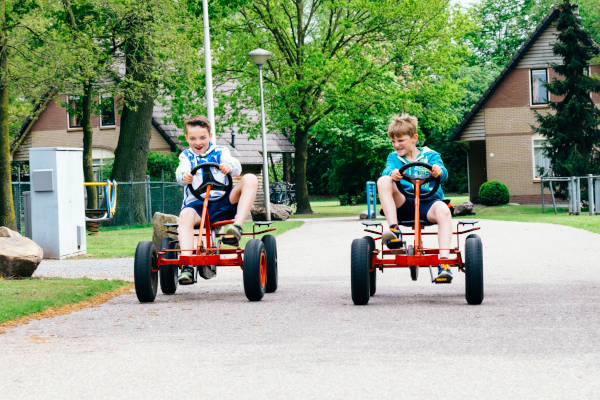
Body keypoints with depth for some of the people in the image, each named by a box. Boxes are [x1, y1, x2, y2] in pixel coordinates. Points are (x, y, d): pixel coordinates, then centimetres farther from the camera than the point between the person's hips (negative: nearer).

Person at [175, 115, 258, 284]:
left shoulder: (219, 151, 15)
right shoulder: (186, 155, 18)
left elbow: (236, 167, -5)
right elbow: (181, 172, -3)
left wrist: (229, 166, -31)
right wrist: (184, 177, -30)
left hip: (224, 202, 1)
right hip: (196, 202, -1)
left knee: (250, 179, -21)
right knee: (186, 215, -37)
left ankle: (237, 226, -35)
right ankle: (187, 266, -47)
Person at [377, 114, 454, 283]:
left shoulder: (430, 155, 11)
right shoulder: (394, 157, 17)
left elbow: (443, 173, -9)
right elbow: (389, 169, -6)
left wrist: (438, 170, -36)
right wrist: (392, 174, -33)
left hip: (428, 202, -2)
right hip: (403, 204, 2)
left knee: (443, 210, -37)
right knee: (383, 181, -24)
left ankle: (443, 262, -45)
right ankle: (394, 230, -34)